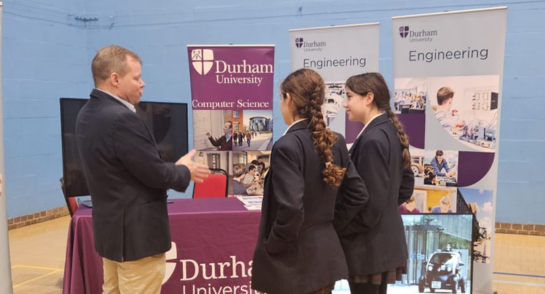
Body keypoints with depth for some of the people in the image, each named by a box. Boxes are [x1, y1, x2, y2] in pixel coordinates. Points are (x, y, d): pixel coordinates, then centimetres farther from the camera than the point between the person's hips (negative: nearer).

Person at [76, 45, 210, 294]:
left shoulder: (87, 114, 6)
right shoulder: (121, 118, -25)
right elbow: (155, 174, -21)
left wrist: (175, 168, 7)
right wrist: (184, 171, -1)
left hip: (111, 227, 10)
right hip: (137, 233, -10)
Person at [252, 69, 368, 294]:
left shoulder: (287, 146, -20)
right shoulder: (335, 142, 2)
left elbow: (291, 210, -26)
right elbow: (358, 195, 6)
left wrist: (272, 247, -11)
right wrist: (331, 225, 13)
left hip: (292, 260, -7)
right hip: (325, 253, 7)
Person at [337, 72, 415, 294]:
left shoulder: (372, 139, -22)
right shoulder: (391, 131, 7)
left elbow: (370, 203, -23)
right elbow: (406, 184, 15)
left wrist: (338, 229, -11)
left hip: (368, 246, -9)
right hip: (386, 241, 9)